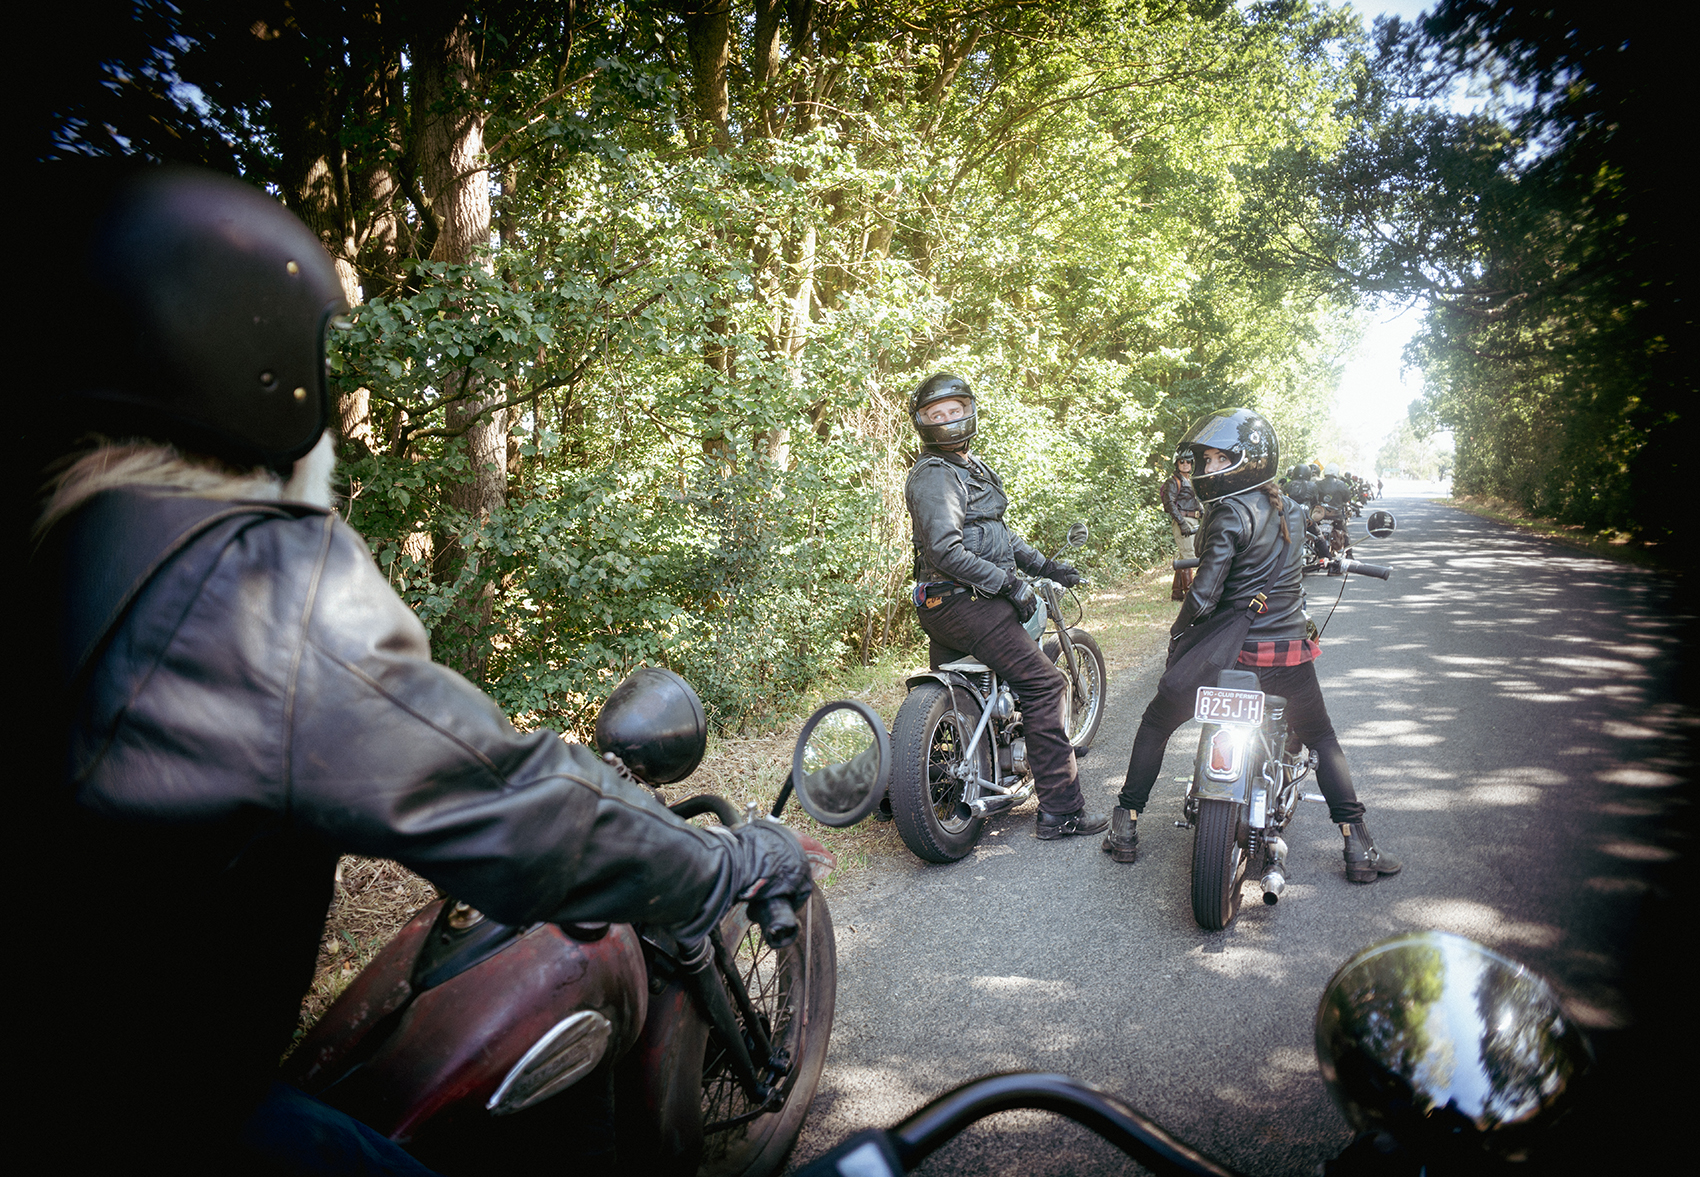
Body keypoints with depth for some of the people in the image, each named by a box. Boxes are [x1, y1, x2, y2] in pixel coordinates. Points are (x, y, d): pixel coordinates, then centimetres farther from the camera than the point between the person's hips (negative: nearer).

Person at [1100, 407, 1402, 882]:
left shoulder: (1231, 513, -17)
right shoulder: (1292, 510, 3)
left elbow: (1204, 594, -23)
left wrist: (1178, 630, -6)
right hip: (1290, 653, 5)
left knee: (1155, 726, 14)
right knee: (1322, 741, 24)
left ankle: (1125, 827, 17)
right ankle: (1358, 845, 16)